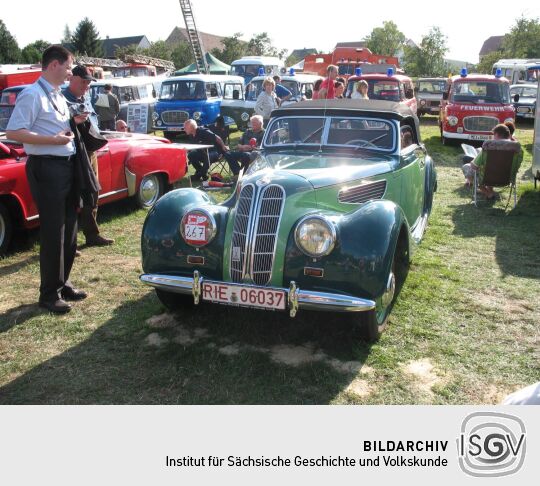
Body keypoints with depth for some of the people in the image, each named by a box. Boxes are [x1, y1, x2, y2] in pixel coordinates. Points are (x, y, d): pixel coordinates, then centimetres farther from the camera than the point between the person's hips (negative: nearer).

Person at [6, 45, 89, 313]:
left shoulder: (58, 96, 15)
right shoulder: (32, 95, -12)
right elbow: (13, 132, -19)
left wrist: (74, 122, 9)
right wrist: (54, 139, -23)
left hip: (67, 166, 9)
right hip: (46, 168, -9)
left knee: (69, 229, 14)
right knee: (53, 232, -4)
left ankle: (62, 283, 28)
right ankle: (49, 293, 9)